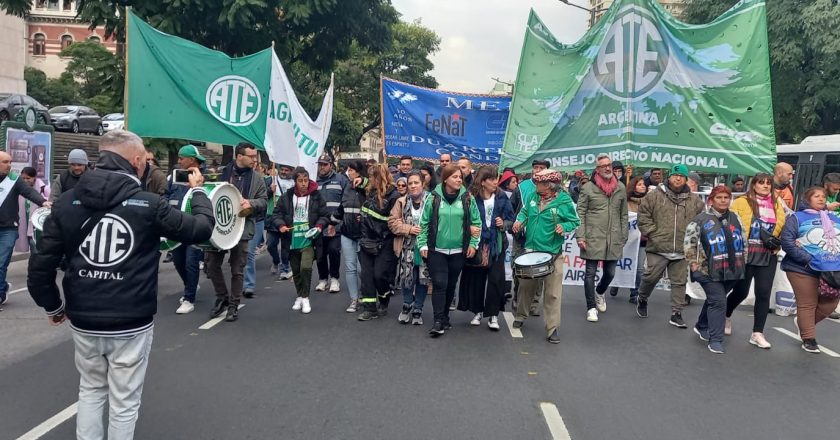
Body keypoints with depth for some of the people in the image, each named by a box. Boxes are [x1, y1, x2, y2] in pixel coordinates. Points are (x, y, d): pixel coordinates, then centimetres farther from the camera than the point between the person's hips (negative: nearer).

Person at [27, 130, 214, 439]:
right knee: (124, 402, 11)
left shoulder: (67, 202, -3)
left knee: (91, 391, 24)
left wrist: (53, 307, 14)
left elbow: (40, 267, -4)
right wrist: (198, 190, 16)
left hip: (83, 322, 4)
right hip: (131, 325, -3)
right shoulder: (148, 205, -13)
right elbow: (203, 228, -2)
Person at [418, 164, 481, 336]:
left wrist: (473, 243, -1)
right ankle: (439, 321, -5)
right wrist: (423, 244, -4)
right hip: (436, 250, -2)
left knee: (451, 285, 12)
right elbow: (424, 223, 0)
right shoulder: (434, 197, -5)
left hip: (458, 251, 2)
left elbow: (476, 222, 4)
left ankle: (444, 317, 27)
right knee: (439, 284, -8)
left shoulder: (467, 198, -1)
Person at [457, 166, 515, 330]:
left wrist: (504, 224, -14)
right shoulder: (472, 197, -7)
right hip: (478, 243, -1)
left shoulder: (502, 197, -1)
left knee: (496, 279, -3)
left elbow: (511, 218, 5)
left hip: (497, 244, 1)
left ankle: (493, 315, 7)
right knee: (476, 278, 7)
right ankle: (477, 311, 23)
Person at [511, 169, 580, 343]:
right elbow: (524, 211, 19)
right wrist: (520, 220, -1)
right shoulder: (533, 197, 3)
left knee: (552, 293, -2)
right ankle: (521, 315, 39)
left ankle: (553, 328, 7)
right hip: (530, 250, 5)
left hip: (552, 254, -4)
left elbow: (575, 222, -2)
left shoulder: (564, 202, -11)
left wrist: (564, 227, -21)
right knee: (525, 286, 17)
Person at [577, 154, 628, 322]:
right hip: (593, 238, -3)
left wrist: (624, 237, 8)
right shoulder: (588, 188, -2)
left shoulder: (620, 188, 8)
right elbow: (580, 214, -3)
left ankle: (600, 292, 42)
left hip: (614, 240, 3)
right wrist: (580, 236, -9)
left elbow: (624, 215, 12)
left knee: (610, 273, 12)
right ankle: (591, 307, 11)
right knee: (590, 273, 1)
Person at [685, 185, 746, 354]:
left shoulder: (735, 218, 9)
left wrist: (742, 260, 15)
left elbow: (743, 240, 19)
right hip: (709, 271, -6)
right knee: (718, 302, -10)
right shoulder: (701, 219, -8)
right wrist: (694, 263, -7)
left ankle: (702, 326, 40)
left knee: (714, 300, 18)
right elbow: (689, 242, -5)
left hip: (732, 270, 6)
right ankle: (715, 340, -2)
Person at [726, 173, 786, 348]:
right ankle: (726, 316, 34)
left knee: (764, 293, -1)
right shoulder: (741, 202, -3)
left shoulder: (777, 204, 11)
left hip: (768, 256, 4)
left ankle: (757, 334, 7)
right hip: (745, 254, -3)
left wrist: (776, 241, -1)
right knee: (741, 291, 5)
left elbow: (782, 227, 15)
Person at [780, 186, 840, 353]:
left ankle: (803, 322, 33)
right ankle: (809, 339, 14)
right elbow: (787, 241, -12)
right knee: (808, 304, 1)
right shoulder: (797, 218, -2)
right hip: (804, 269, -6)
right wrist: (807, 259, -18)